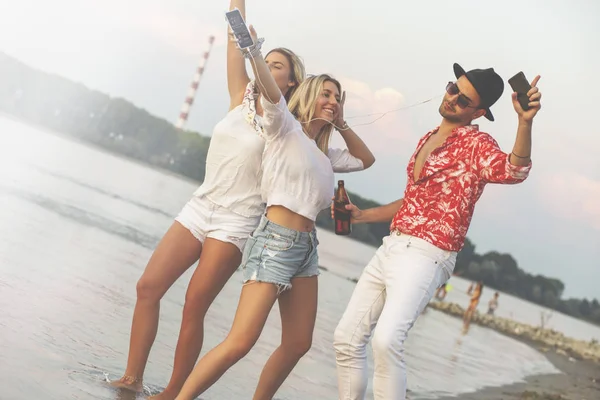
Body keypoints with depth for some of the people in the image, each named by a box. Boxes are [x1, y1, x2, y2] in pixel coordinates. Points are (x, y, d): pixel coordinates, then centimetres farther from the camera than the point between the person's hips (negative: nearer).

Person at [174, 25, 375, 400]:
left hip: (306, 246, 8)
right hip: (276, 242, -8)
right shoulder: (286, 128, 0)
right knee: (240, 342, -16)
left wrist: (342, 125, 20)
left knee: (298, 343, 8)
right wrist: (255, 54, -35)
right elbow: (272, 94, -18)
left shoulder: (325, 155, 20)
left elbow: (366, 159, 32)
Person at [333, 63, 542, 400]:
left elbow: (513, 170, -30)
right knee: (347, 338, 8)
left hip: (425, 256, -8)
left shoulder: (476, 144, -8)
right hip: (391, 248, 9)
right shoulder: (428, 140, 18)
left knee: (386, 340, -28)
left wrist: (525, 122, -47)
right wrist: (362, 216, 21)